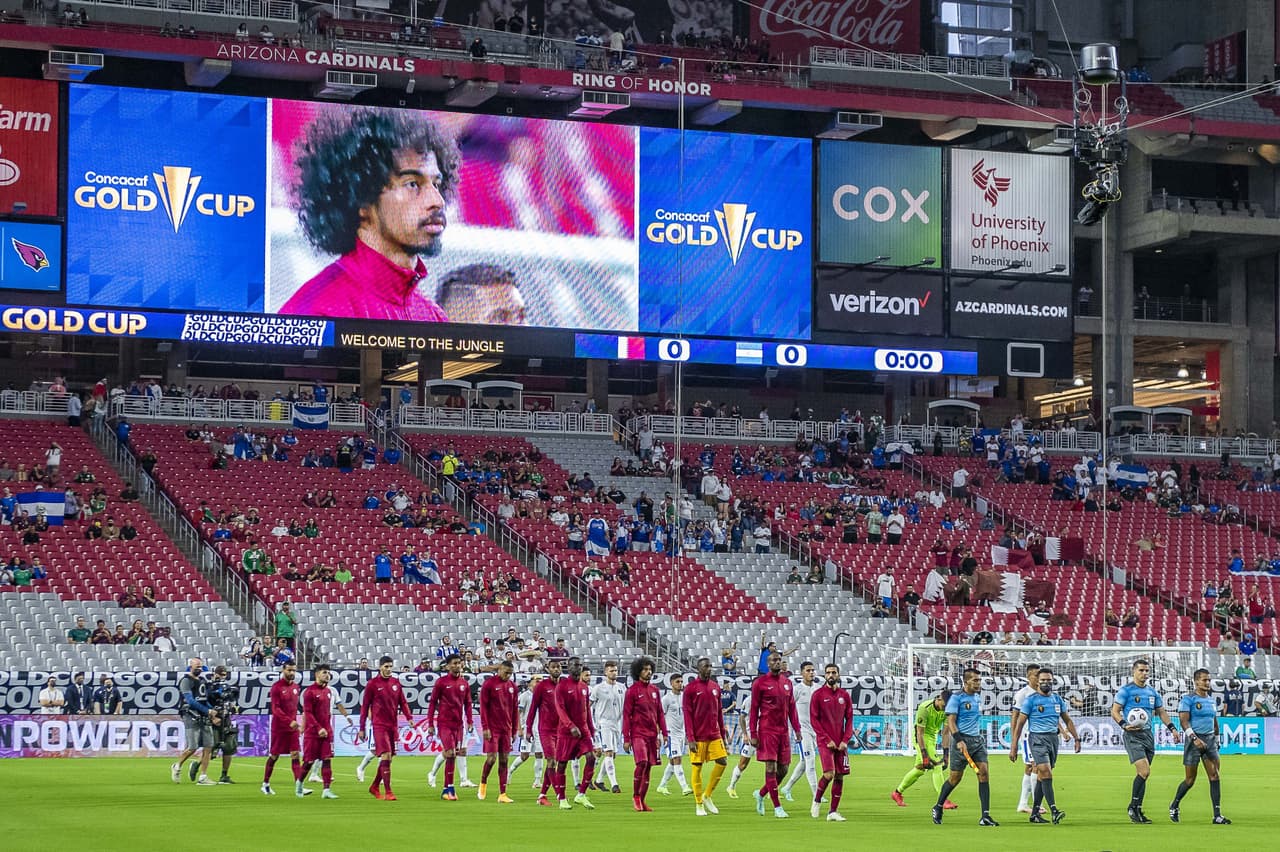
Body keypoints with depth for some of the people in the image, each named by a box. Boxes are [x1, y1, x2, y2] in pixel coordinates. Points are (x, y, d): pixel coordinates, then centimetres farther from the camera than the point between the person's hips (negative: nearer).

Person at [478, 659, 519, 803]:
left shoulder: (512, 686, 10)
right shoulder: (489, 684, -5)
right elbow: (483, 707, -7)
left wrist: (515, 730, 12)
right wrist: (485, 727, -12)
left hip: (506, 729, 5)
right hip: (492, 729, -5)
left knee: (504, 760, 4)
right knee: (491, 758, -10)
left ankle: (502, 794, 6)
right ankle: (483, 783, 16)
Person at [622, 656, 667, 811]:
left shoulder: (654, 690, 12)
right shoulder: (632, 691, -4)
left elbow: (660, 713, 17)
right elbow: (626, 716, -4)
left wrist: (664, 733, 10)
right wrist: (626, 738, -8)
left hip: (652, 734, 6)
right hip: (638, 733, -6)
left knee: (648, 767, 6)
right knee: (642, 763, -20)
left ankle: (642, 800, 13)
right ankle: (635, 796, -5)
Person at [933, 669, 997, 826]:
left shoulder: (978, 696, 14)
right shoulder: (956, 698, -7)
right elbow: (950, 721, -12)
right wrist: (959, 740, -23)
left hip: (978, 739, 6)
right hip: (962, 740, -6)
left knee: (983, 773, -8)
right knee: (956, 777, 0)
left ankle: (985, 816, -10)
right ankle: (938, 807, 23)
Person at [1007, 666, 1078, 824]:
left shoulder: (1057, 699, 12)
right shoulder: (1030, 699, -3)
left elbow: (1067, 720, 21)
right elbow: (1020, 723, -3)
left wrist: (1076, 738, 12)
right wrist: (1014, 746, -6)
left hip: (1053, 738, 5)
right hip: (1037, 738, -5)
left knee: (1042, 776, 9)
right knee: (1046, 773, -19)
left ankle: (1035, 812, 16)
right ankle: (1053, 810, -25)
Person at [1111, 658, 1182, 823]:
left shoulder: (1152, 692, 16)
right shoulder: (1125, 690, -4)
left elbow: (1161, 712, 24)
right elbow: (1115, 711, -6)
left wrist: (1172, 728, 13)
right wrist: (1124, 725, -23)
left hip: (1148, 734, 7)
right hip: (1133, 735, -7)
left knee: (1143, 774, 6)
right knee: (1144, 771, -18)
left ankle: (1137, 810, 12)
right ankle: (1133, 807, -8)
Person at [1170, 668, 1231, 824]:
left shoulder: (1211, 700, 15)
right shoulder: (1188, 699, -6)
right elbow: (1183, 721, -14)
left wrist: (1216, 741, 22)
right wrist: (1195, 738, -24)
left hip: (1210, 740, 6)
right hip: (1194, 740, -6)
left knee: (1214, 776, -5)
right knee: (1190, 779, 0)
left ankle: (1217, 815, -6)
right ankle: (1174, 806, 25)